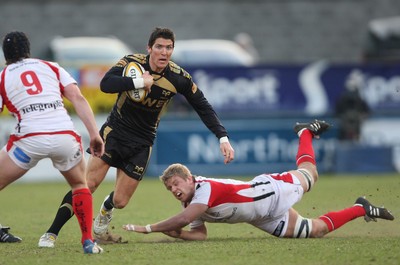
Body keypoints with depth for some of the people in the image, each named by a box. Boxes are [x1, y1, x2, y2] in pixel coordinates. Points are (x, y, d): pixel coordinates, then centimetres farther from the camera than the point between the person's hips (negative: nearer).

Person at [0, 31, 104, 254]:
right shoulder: (52, 68, 20)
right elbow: (78, 98, 7)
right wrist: (95, 134, 4)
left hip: (29, 139, -2)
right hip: (65, 135, 2)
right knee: (80, 185, 28)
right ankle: (88, 241, 16)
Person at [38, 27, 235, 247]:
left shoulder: (179, 78, -11)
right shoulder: (132, 62, -16)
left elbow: (204, 108, -2)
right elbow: (105, 84, -32)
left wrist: (223, 138, -9)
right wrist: (140, 82, -37)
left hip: (142, 144, 2)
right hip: (114, 132, -2)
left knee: (120, 201, 0)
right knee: (87, 185, -17)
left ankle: (102, 219, 37)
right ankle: (51, 233, -9)